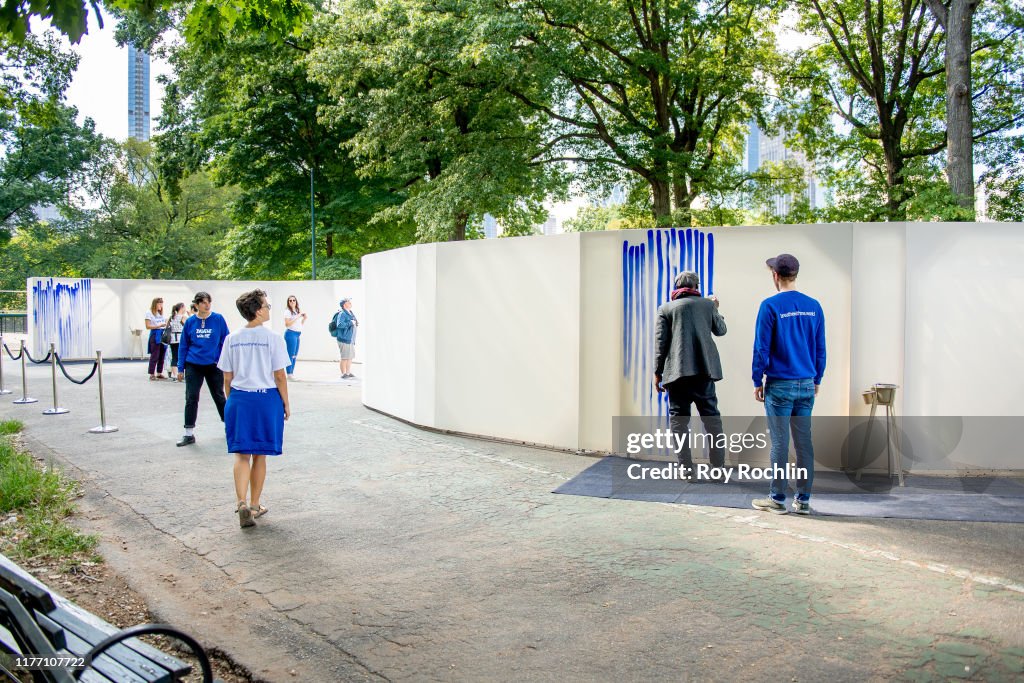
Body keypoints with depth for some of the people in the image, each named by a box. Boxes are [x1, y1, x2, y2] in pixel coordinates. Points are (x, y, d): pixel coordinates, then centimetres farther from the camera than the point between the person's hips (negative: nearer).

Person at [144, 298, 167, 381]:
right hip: (155, 335, -6)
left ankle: (159, 373, 15)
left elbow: (165, 323, 21)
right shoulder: (149, 313, -2)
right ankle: (152, 374, -3)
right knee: (154, 356, -7)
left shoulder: (161, 314, 17)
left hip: (163, 335, 6)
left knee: (162, 355, 7)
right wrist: (159, 326, -17)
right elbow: (148, 326, -8)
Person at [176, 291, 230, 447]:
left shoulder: (218, 319, -5)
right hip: (193, 366, 1)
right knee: (191, 399, 0)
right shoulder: (190, 322, 0)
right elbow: (183, 346, 6)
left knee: (219, 396, 11)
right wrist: (180, 368, 4)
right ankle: (189, 434, 8)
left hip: (213, 366, -1)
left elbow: (226, 342, -1)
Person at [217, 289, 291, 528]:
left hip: (238, 400, 3)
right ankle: (255, 506, 20)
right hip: (266, 399, -2)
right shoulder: (273, 338, -9)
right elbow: (280, 376, -7)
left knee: (241, 454, 7)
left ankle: (241, 503, -10)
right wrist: (286, 404, 3)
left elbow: (227, 378, 5)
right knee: (259, 455, 10)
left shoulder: (232, 339, 2)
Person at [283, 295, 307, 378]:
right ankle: (289, 374, -7)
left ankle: (291, 374, 14)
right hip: (291, 334, -8)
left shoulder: (298, 312, 17)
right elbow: (287, 324, -17)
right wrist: (297, 317, -19)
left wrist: (304, 318, 6)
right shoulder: (288, 312, -6)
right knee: (291, 355, -9)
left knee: (295, 355, 9)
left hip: (297, 334, 8)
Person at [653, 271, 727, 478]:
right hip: (704, 370, 2)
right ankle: (718, 466, 10)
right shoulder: (707, 304, 8)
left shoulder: (666, 308, 5)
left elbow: (660, 342, -1)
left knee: (679, 418, 4)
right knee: (711, 417, 9)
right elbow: (720, 330, 23)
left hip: (676, 372, -1)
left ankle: (686, 468, 2)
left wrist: (658, 372, 3)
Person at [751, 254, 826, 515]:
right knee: (804, 442, 8)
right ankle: (803, 499, 14)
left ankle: (777, 499, 8)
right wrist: (817, 380, 18)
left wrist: (758, 381, -1)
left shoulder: (771, 306, -10)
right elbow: (820, 348, 9)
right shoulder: (814, 306, 5)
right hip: (807, 385, 5)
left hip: (779, 385, -5)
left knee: (780, 443, 1)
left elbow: (761, 348, -9)